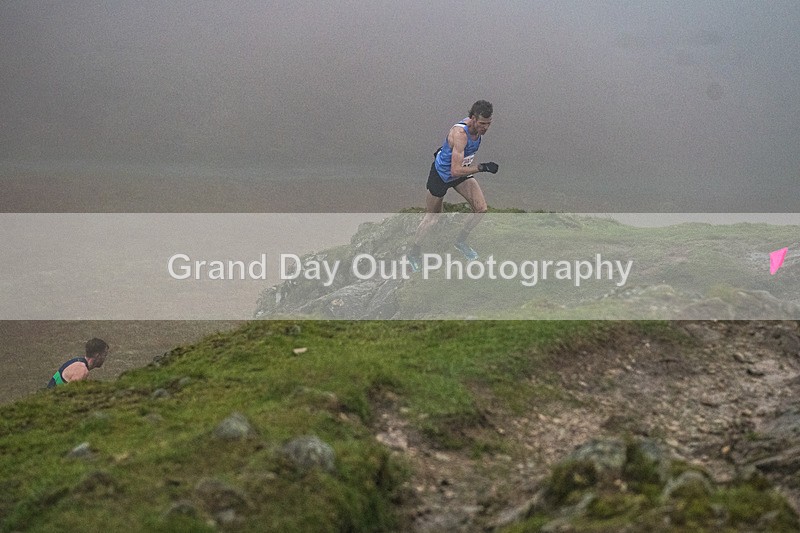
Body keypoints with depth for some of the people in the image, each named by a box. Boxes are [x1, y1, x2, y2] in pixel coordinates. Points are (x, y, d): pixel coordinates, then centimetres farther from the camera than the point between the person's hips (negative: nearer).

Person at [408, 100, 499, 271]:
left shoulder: (478, 127, -12)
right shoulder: (460, 133, -38)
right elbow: (455, 170, -42)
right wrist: (482, 167, -42)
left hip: (462, 170, 7)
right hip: (441, 175, -7)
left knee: (481, 209, -5)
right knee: (431, 219, 8)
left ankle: (461, 241, 20)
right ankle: (414, 254, 29)